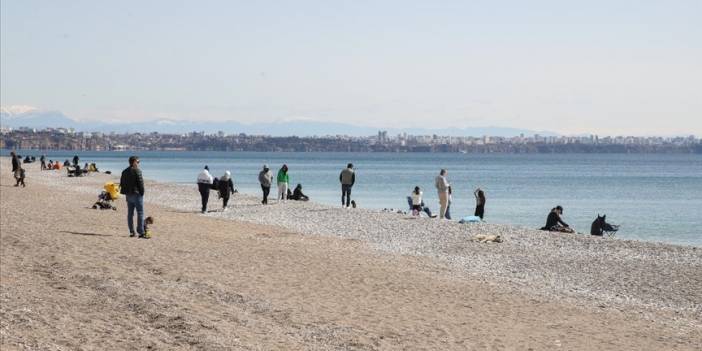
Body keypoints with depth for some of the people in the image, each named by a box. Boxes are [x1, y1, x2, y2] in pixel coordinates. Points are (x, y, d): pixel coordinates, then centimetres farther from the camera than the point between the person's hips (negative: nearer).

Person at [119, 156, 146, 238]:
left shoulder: (124, 172, 11)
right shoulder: (137, 171, -13)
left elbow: (122, 183, 14)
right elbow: (140, 183, -16)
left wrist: (125, 192, 16)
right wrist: (142, 192, -6)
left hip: (128, 195, 8)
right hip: (137, 194, -7)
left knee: (130, 213, 11)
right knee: (140, 213, -5)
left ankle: (131, 232, 12)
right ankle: (141, 232, -9)